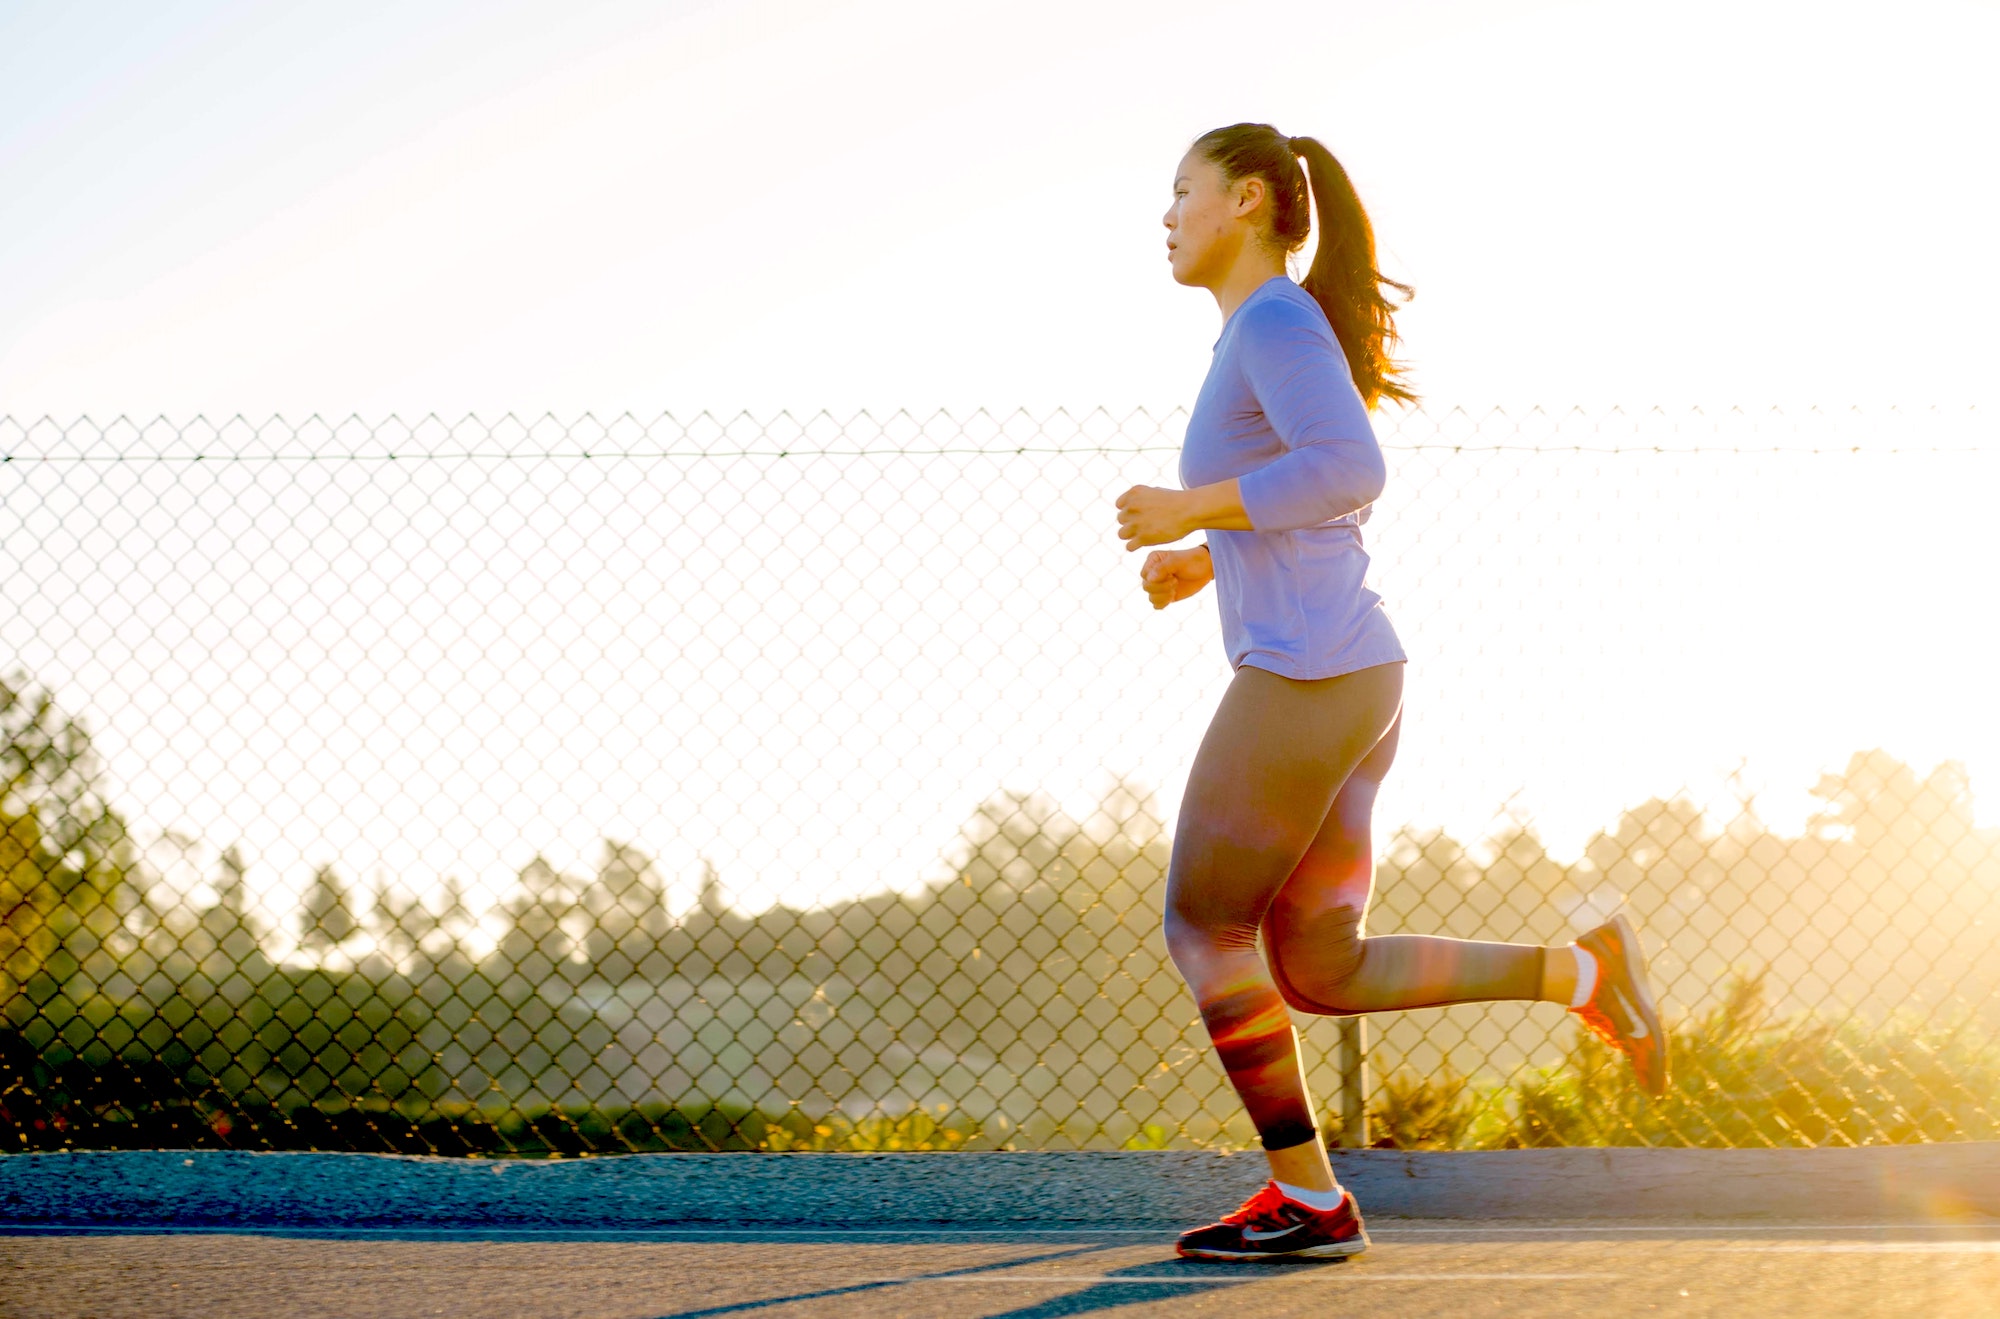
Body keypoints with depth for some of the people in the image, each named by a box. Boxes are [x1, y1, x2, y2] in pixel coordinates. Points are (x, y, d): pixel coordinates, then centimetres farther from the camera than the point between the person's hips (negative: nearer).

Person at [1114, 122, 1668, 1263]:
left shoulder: (1279, 317, -9)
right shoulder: (1275, 339, 21)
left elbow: (1351, 471, -23)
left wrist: (1191, 511, -15)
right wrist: (1207, 562, 22)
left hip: (1304, 678, -10)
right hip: (1355, 684, 10)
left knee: (1203, 930, 3)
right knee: (1319, 975, 9)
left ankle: (1309, 1198, 8)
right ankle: (1582, 972, 3)